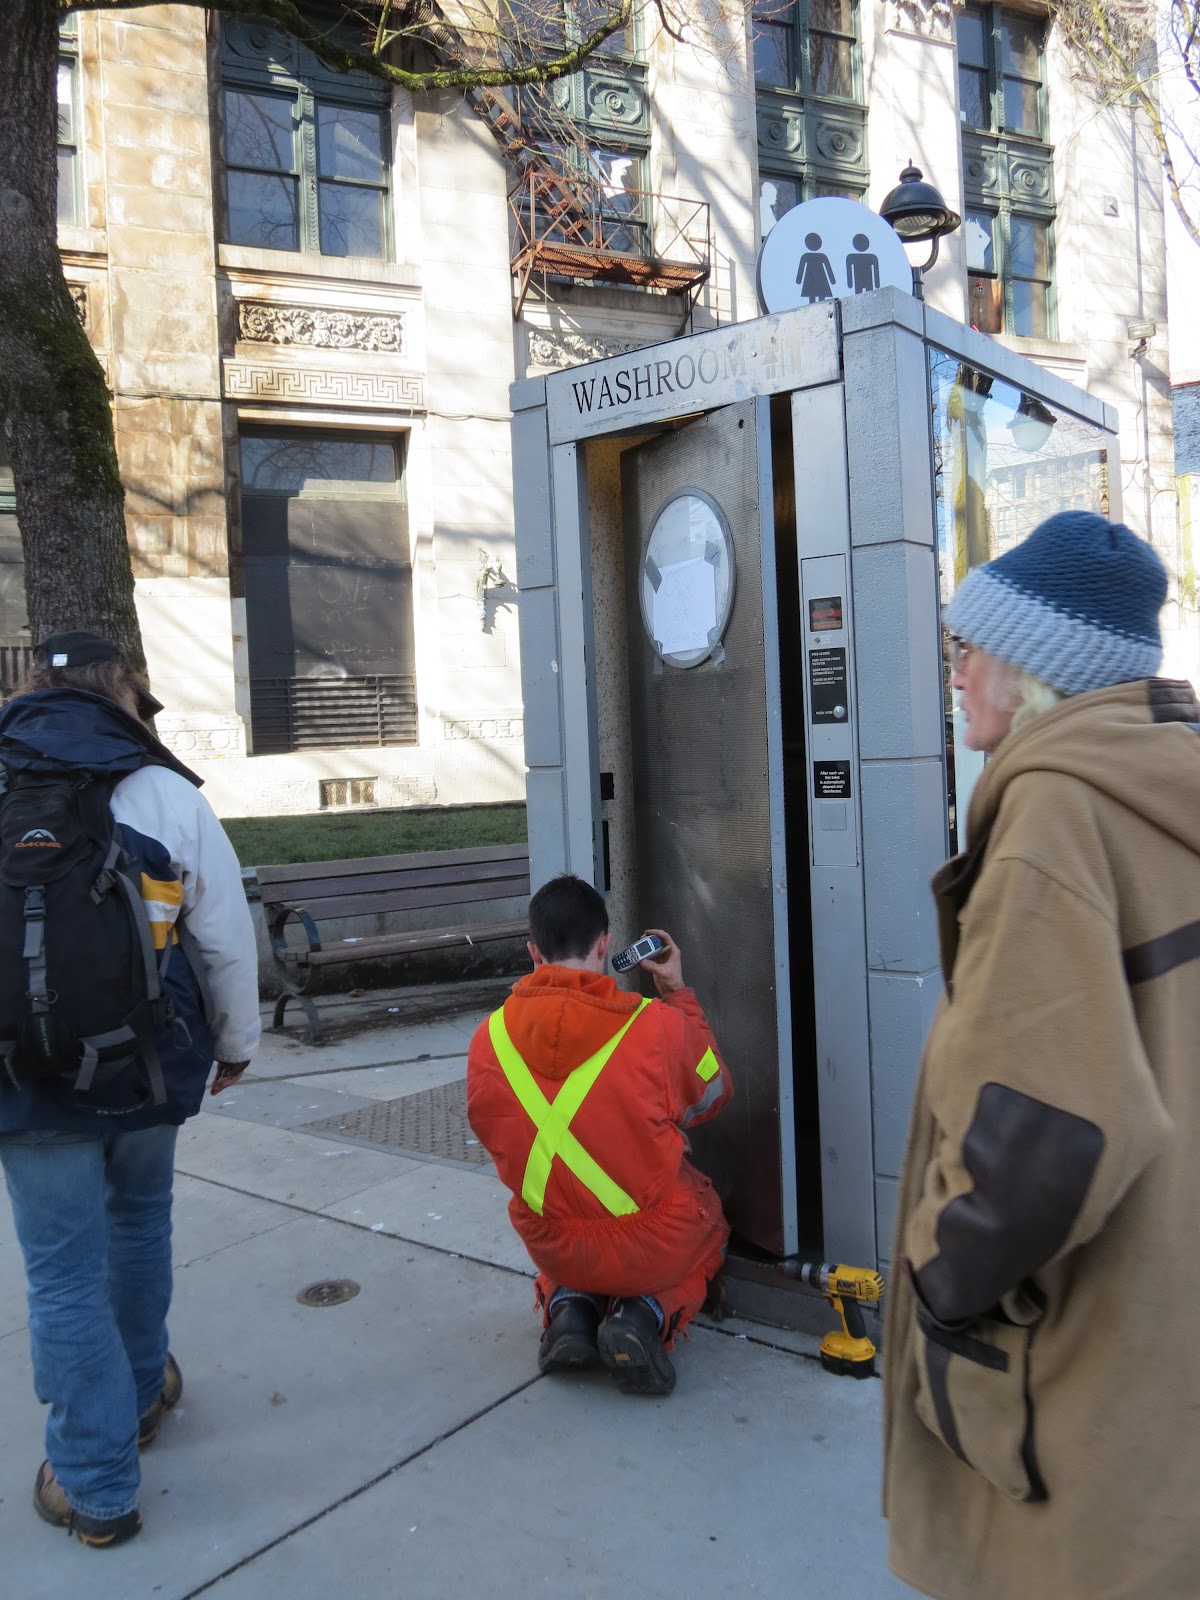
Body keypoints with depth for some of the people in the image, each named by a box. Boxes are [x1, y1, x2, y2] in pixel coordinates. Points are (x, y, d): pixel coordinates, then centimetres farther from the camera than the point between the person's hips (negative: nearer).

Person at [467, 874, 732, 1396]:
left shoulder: (488, 1039, -13)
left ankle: (568, 1306, 7)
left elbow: (493, 1136, 3)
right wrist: (679, 994, 5)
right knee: (709, 1226, 32)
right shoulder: (659, 1024, -23)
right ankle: (647, 1313, 3)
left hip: (552, 1249, 4)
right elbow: (713, 1095, -2)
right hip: (658, 1246, -3)